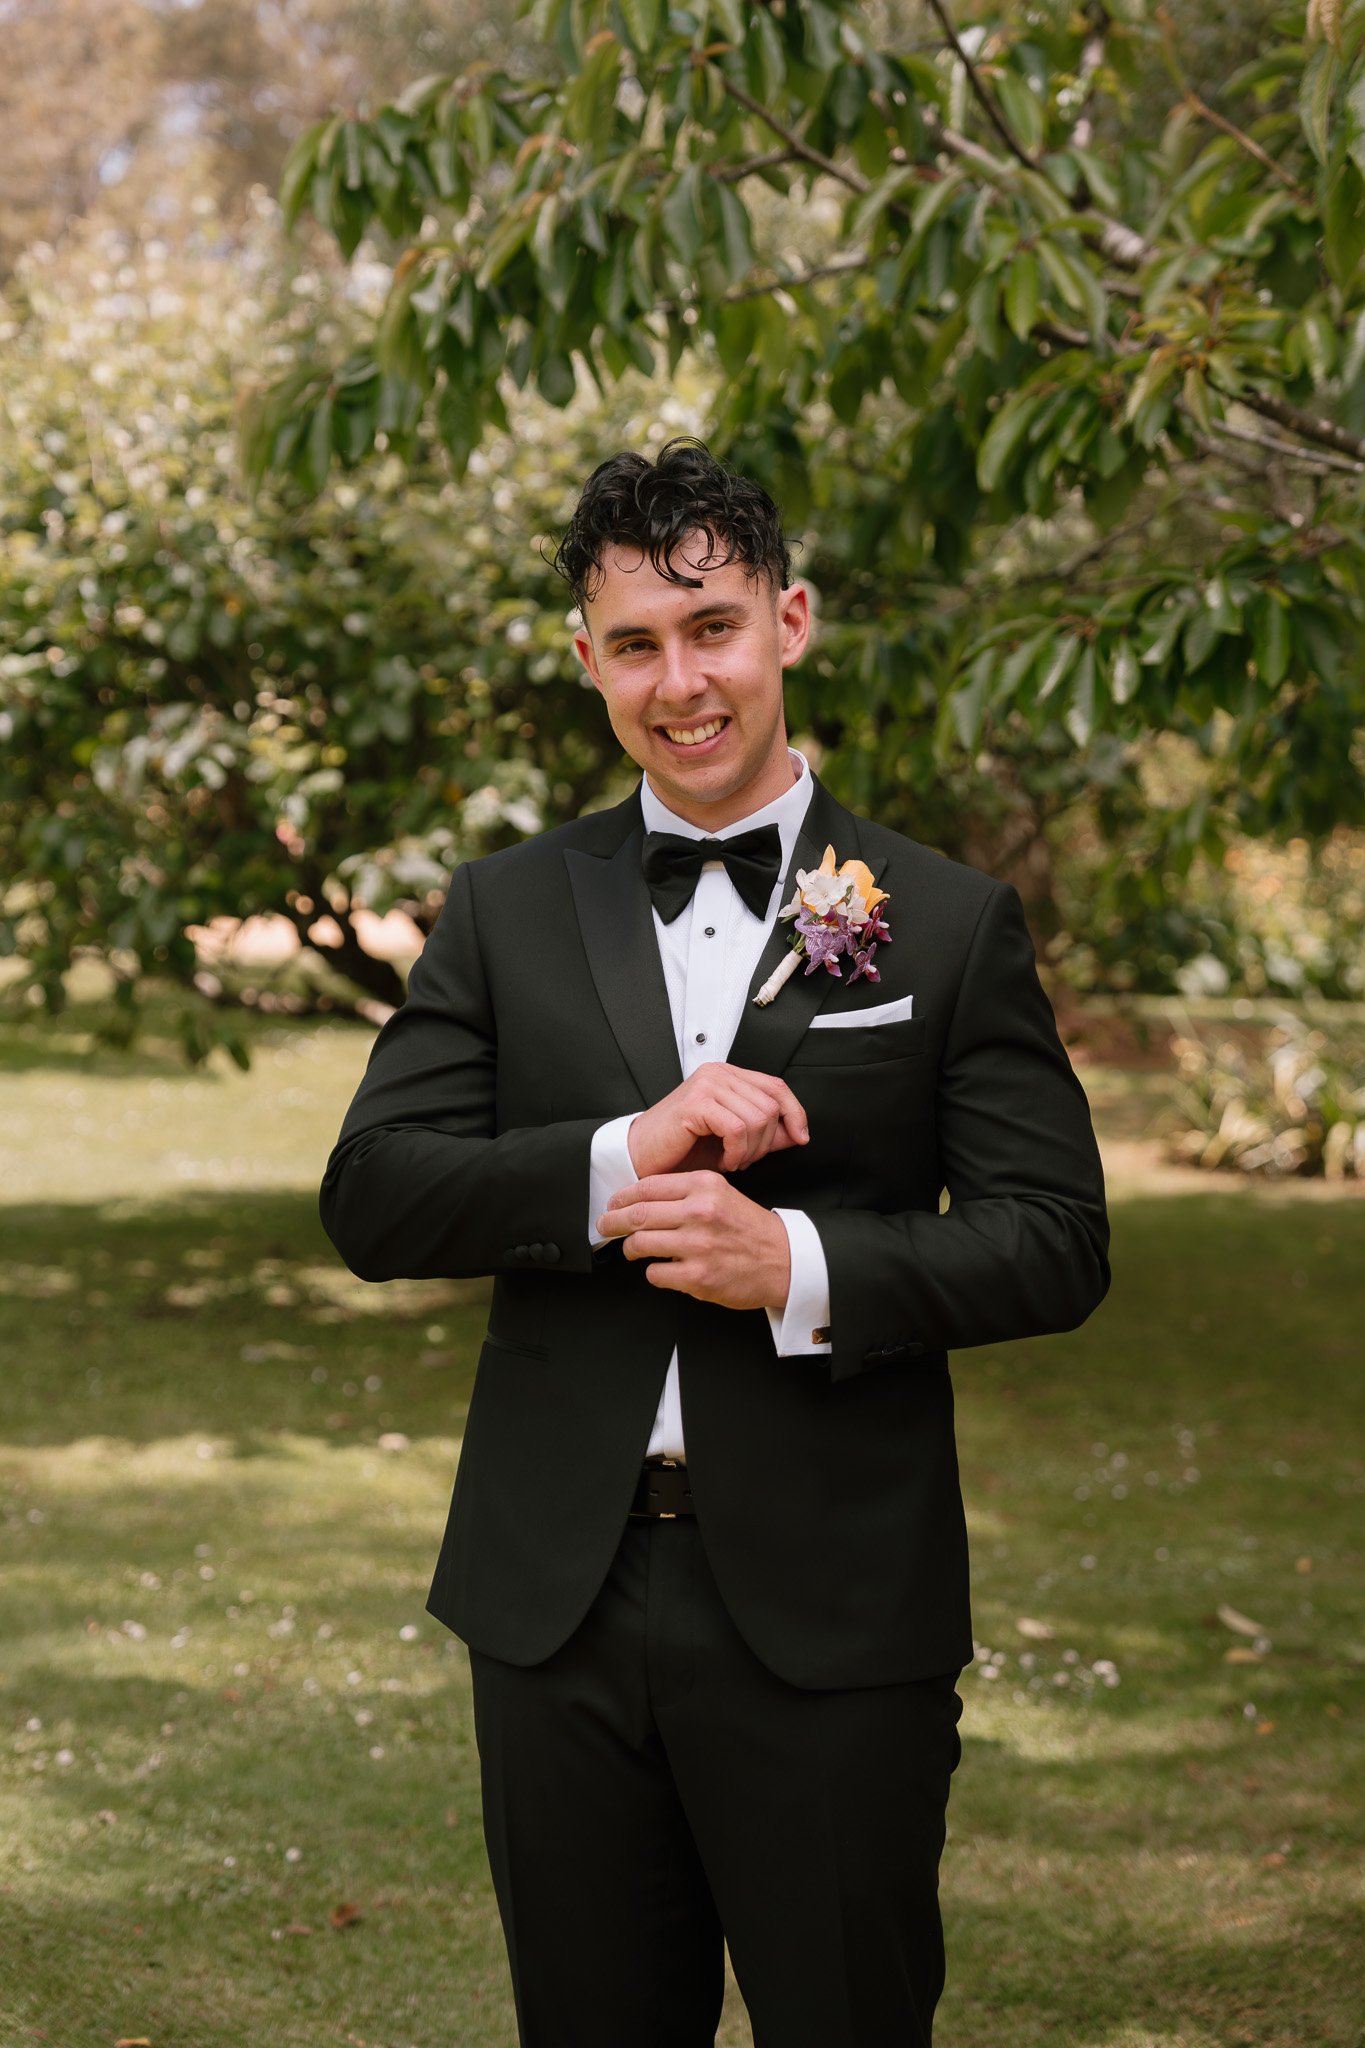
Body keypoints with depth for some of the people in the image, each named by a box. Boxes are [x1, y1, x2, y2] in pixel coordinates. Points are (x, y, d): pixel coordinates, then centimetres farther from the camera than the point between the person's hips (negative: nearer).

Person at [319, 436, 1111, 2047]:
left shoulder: (948, 923, 1)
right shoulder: (505, 913, 7)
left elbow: (1056, 1244, -2)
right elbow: (370, 1199, -2)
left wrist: (801, 1266, -18)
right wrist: (620, 1156, -17)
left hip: (833, 1615, -2)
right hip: (559, 1603, 2)